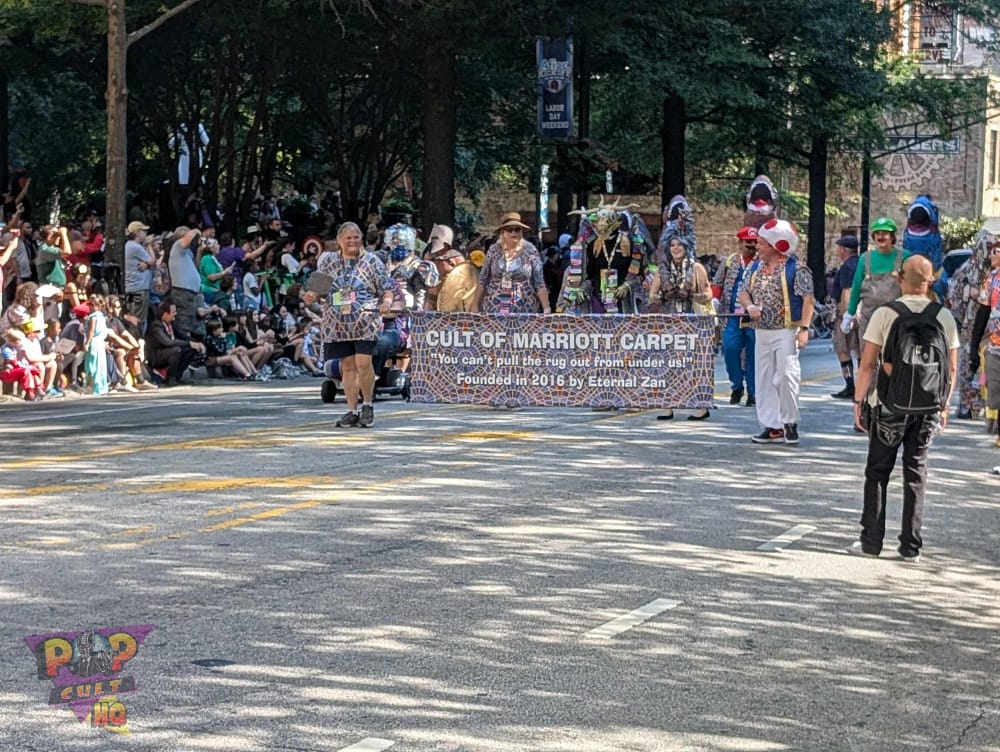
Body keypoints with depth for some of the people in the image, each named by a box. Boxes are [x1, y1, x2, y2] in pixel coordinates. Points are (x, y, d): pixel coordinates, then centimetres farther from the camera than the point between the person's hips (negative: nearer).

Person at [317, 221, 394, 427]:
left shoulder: (372, 261, 4)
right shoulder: (328, 261, 10)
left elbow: (387, 289, 4)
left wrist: (386, 302, -15)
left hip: (366, 323, -3)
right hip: (339, 323, 3)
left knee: (363, 363, -14)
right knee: (347, 366, 4)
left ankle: (367, 405, 5)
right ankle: (352, 411, 10)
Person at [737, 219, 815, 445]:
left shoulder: (796, 268, -9)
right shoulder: (756, 267, 11)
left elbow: (807, 299, -12)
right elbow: (743, 292, 17)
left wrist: (804, 328, -20)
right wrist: (749, 306, -6)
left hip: (786, 331, -7)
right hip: (762, 331, 7)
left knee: (786, 376, -11)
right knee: (764, 379, 6)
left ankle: (790, 423, 3)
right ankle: (772, 427, 11)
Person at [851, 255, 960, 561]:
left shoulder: (885, 314, -8)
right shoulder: (945, 317, 0)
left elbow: (867, 365, -8)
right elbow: (952, 367, 4)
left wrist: (859, 400, 2)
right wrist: (944, 404, 15)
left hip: (889, 404, -2)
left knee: (877, 472, 9)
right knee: (916, 473, 10)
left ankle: (871, 541, 10)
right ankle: (911, 546, 9)